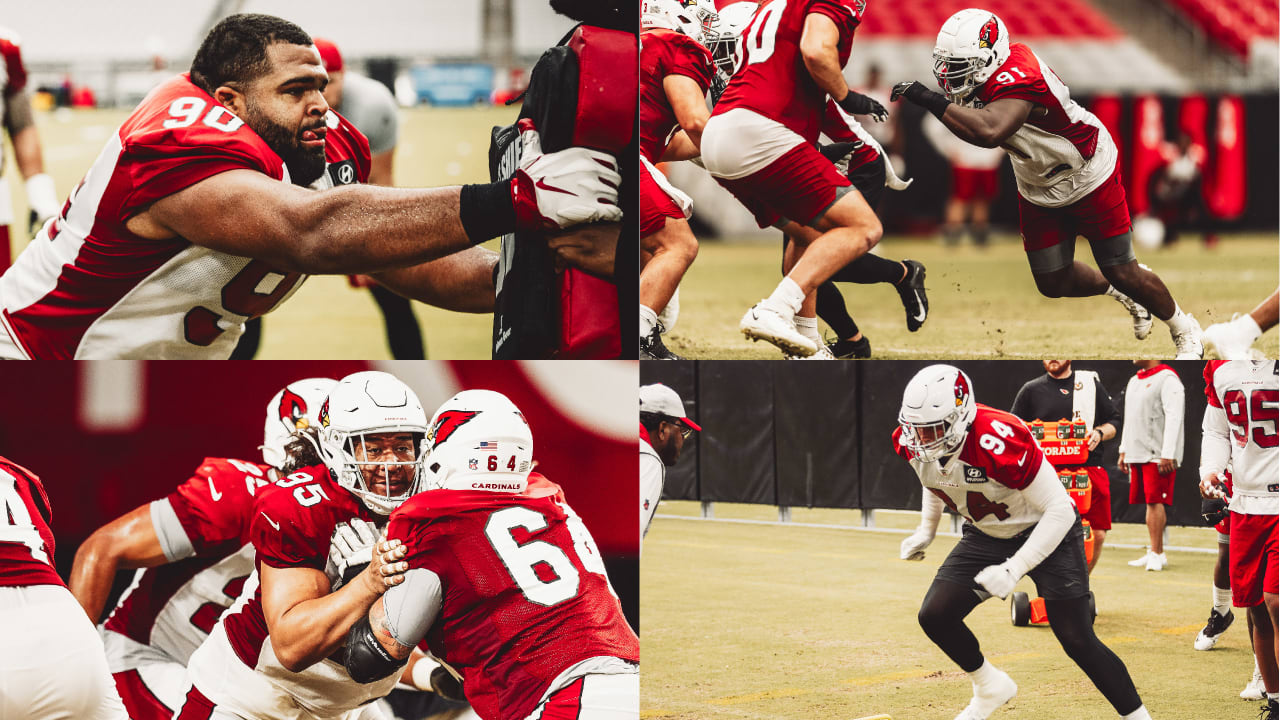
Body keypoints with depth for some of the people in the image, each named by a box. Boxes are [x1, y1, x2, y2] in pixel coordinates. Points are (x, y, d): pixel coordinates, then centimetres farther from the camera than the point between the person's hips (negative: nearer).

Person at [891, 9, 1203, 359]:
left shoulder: (1017, 77, -38)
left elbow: (989, 132, -57)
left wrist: (930, 100, -53)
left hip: (1088, 178, -8)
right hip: (1039, 192, 8)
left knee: (1123, 274, 2)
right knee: (1054, 283, 9)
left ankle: (1184, 330, 27)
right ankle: (1121, 292, 38)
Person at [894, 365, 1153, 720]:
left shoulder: (999, 443, -37)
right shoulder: (911, 443, -16)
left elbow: (1059, 511, -31)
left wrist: (1013, 569, -35)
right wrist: (926, 530, 7)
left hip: (1048, 532, -6)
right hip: (986, 537, 6)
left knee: (1077, 641, -10)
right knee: (934, 616, -6)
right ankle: (991, 688, 19)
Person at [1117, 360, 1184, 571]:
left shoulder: (1167, 379, -9)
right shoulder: (1134, 381, 19)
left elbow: (1173, 418, -15)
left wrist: (1167, 455, -20)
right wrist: (1123, 451, 21)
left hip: (1158, 456, -8)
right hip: (1137, 455, 8)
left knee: (1154, 502, -12)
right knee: (1149, 503, 8)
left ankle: (1156, 554, -13)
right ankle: (1154, 552, 11)